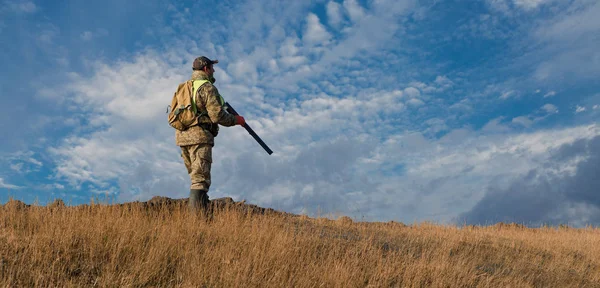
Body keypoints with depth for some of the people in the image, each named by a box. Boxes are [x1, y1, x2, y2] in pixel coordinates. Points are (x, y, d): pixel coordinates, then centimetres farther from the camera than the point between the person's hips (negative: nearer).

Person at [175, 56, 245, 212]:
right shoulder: (207, 87, -8)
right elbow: (217, 115, -16)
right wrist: (236, 120, 0)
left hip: (182, 136, 8)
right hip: (199, 136, -8)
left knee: (195, 176, 18)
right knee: (200, 178, -10)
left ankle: (195, 211, 22)